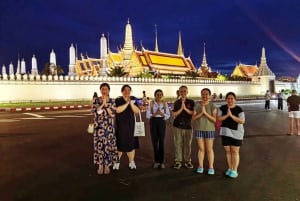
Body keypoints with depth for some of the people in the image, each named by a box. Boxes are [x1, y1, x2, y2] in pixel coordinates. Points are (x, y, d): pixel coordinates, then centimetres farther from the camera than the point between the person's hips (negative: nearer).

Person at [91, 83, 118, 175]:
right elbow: (94, 112, -11)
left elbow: (113, 114, -8)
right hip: (99, 127, 0)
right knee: (99, 145, 5)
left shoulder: (112, 101, 1)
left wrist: (106, 104, -15)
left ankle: (107, 165, 19)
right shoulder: (95, 100, 1)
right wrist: (102, 104, -17)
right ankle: (100, 165, 19)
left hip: (109, 127, 0)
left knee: (108, 145, 4)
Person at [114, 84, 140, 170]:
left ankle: (131, 162, 18)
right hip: (120, 125, -3)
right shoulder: (118, 100, -4)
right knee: (120, 143, 0)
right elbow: (118, 110, -21)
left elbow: (137, 111, -6)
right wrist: (126, 103, -21)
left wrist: (131, 102, -18)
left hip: (131, 125, 3)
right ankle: (117, 162, 14)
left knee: (131, 143, 6)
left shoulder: (133, 99, 5)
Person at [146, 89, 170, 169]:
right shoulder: (151, 103, 1)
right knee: (154, 142, 6)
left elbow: (168, 115, 2)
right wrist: (154, 114, -17)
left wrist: (162, 114, -16)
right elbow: (147, 115, -1)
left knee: (161, 142, 0)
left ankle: (161, 161, 12)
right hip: (153, 122, 0)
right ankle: (156, 161, 20)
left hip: (162, 122, 0)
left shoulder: (164, 103, 2)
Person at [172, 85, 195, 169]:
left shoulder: (191, 102, 1)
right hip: (178, 126, 0)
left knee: (187, 144, 6)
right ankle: (178, 161, 11)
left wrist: (185, 108, -16)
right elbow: (174, 114, -3)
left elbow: (193, 113, -5)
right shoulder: (177, 102, 3)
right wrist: (181, 108, -14)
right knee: (178, 144, 2)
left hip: (188, 126, 0)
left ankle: (187, 161, 18)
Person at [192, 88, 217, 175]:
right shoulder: (197, 105, -3)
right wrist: (201, 113, -23)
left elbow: (215, 120, -14)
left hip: (209, 130, -2)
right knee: (201, 148, 9)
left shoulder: (213, 106, -9)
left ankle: (211, 167, 18)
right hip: (199, 129, 2)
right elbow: (194, 117, -7)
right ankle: (200, 166, 20)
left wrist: (205, 113, -24)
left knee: (209, 149, 6)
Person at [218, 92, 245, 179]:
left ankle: (235, 170, 14)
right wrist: (227, 115, -21)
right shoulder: (222, 108, 0)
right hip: (225, 132, 2)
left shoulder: (239, 109, -7)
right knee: (228, 151, 11)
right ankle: (230, 168, 25)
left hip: (236, 133, -2)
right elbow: (218, 118, -7)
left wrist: (231, 115, -24)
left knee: (235, 151, 3)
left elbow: (242, 121, -15)